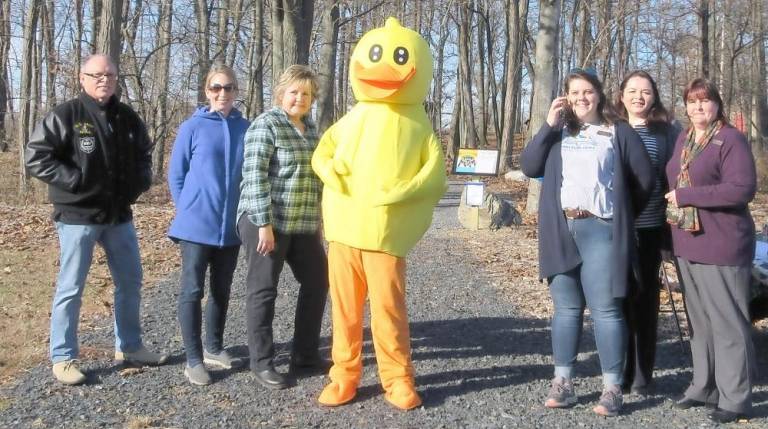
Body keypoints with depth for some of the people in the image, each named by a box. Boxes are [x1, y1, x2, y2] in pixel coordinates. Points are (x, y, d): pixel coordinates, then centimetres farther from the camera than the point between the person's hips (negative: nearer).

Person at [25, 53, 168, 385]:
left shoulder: (128, 118, 8)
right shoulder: (65, 115, -10)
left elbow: (143, 153, 22)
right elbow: (35, 157, -13)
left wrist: (141, 180, 3)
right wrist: (76, 180, -18)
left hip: (119, 216, 6)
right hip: (78, 217, -6)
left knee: (130, 281, 13)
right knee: (70, 288, 1)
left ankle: (128, 347, 29)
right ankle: (63, 358, 13)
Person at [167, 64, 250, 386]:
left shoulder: (245, 128, 3)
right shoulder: (192, 127, -4)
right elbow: (175, 175, 1)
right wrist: (187, 211, -3)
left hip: (231, 226, 4)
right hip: (197, 225, -3)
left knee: (222, 290, 14)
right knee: (193, 291, 0)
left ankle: (214, 348, 29)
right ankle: (194, 359, 8)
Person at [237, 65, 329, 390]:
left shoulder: (311, 128, 15)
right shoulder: (265, 125, -9)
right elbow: (254, 175, -16)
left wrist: (318, 219, 20)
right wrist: (264, 223, -20)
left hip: (304, 224, 8)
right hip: (267, 222, -8)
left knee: (317, 282, 11)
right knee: (263, 290, 1)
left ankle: (305, 354, 24)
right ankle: (262, 363, 11)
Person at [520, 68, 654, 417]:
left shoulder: (619, 132, 6)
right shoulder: (558, 133, 15)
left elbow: (644, 177, 8)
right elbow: (529, 167, 2)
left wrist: (625, 212, 12)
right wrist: (548, 125, -5)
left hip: (601, 230, -3)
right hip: (561, 230, 3)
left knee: (605, 309, -5)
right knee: (566, 308, 8)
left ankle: (612, 389, 1)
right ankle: (562, 383, 14)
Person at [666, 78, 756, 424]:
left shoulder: (731, 139, -10)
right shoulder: (682, 140, 14)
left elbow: (742, 188, -21)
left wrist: (686, 196, -19)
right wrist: (672, 222, 9)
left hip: (721, 246, -8)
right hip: (688, 244, 8)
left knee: (728, 322, -1)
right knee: (699, 321, 14)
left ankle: (735, 398, 8)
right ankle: (705, 386, 25)